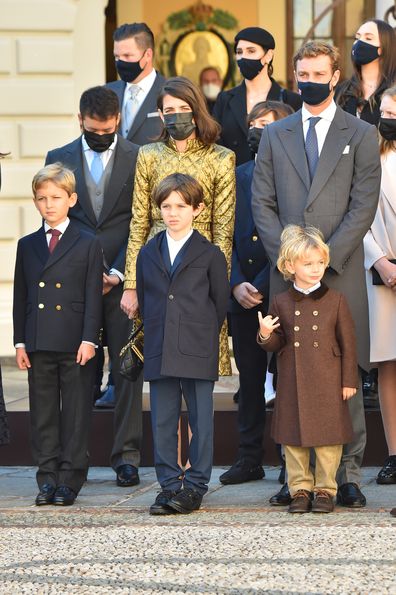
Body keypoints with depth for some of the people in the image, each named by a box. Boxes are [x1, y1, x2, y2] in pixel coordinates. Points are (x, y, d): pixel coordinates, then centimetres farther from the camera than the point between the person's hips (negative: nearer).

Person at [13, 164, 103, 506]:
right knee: (43, 413, 6)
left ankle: (70, 478, 6)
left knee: (76, 413, 1)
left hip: (75, 346, -3)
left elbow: (93, 297, -2)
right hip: (38, 344, 3)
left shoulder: (88, 245, 2)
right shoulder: (27, 246, 12)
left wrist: (89, 339, -11)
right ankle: (47, 477, 12)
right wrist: (20, 342, 5)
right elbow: (20, 297, 12)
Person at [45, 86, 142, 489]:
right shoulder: (59, 160, 10)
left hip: (123, 280, -1)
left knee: (128, 368, -2)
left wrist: (118, 273, -8)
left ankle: (126, 456, 3)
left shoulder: (138, 159, 4)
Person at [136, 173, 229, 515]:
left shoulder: (210, 254, 0)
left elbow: (220, 302, 3)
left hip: (198, 354, -3)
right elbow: (143, 299, 15)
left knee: (201, 420, 1)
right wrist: (155, 338, 9)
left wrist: (202, 336, 3)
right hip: (159, 355, 3)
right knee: (163, 422, 5)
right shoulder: (148, 254, 11)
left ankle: (195, 486, 8)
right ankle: (169, 484, 12)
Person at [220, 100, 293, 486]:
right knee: (249, 379, 10)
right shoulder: (236, 176, 12)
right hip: (242, 293, 5)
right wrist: (236, 284, -3)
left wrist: (262, 285, -13)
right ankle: (250, 458, 16)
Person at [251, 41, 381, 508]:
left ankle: (348, 474, 2)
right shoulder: (275, 135, 15)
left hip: (341, 274, -2)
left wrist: (327, 258, -10)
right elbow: (262, 203, 9)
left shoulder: (360, 135, 7)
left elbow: (363, 206, -1)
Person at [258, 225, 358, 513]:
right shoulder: (281, 303, 4)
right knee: (294, 438, 5)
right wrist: (266, 335, -14)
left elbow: (348, 344, 3)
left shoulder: (336, 300, 1)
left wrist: (349, 381, 0)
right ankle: (300, 489, 16)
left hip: (328, 385, -1)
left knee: (328, 437, 1)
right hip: (292, 386, 2)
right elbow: (277, 344, 9)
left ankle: (325, 489, 12)